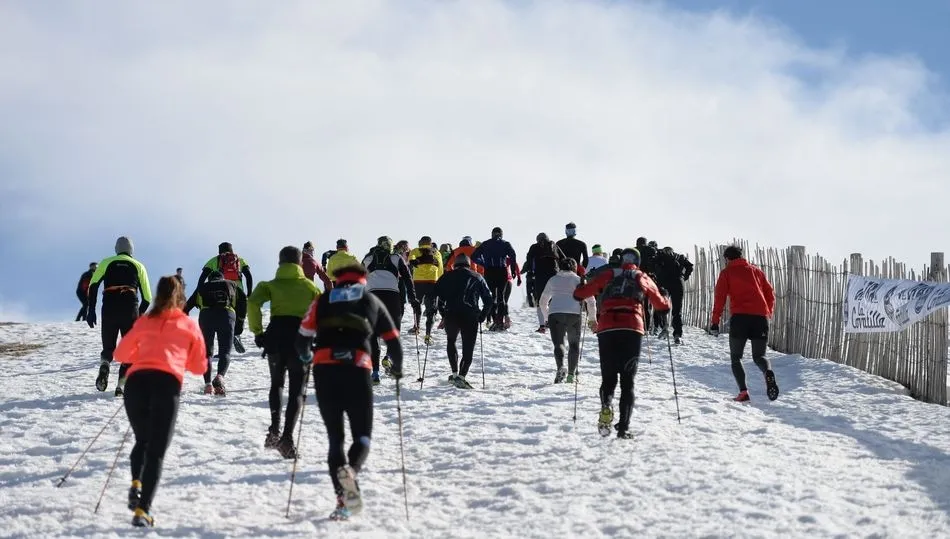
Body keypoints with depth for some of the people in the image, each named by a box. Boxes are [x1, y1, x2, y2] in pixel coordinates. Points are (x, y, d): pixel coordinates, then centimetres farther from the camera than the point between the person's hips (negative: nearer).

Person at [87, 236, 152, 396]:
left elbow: (93, 284, 1)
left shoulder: (107, 263, 16)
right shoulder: (138, 266, 15)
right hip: (130, 310, -1)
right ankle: (121, 384, -8)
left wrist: (91, 310, 1)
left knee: (108, 347, 15)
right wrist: (139, 314, 27)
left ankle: (104, 366, -17)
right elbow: (147, 297, 11)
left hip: (109, 309, 1)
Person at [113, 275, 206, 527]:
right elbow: (199, 367, 23)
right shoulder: (190, 325, 20)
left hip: (136, 381, 2)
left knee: (142, 440, 25)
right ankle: (142, 510, -15)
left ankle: (136, 483, -2)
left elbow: (121, 354, 30)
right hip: (167, 383, -2)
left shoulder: (144, 322, 22)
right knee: (156, 451, 0)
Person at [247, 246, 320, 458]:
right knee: (297, 390, 2)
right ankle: (287, 436, -14)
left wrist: (258, 332, -2)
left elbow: (253, 303, -7)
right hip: (300, 338, -1)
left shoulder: (270, 285, 11)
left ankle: (274, 429, 8)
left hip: (275, 337, 1)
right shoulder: (309, 286, 12)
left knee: (276, 384, 22)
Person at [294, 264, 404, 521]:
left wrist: (305, 358, 32)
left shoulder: (322, 300, 17)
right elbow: (393, 341, 19)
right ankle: (351, 470, -26)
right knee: (362, 435, 8)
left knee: (335, 437, 10)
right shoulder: (372, 302, 18)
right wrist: (397, 368, 38)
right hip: (357, 370, -1)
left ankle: (343, 499, 0)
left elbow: (303, 337, 10)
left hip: (324, 370, 1)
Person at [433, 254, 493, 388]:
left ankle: (455, 373, 13)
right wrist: (482, 316, 19)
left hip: (451, 315, 1)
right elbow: (489, 299, 11)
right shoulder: (477, 277, 17)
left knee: (451, 341, 24)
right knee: (468, 348, 4)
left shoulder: (447, 276, 15)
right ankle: (462, 376, -15)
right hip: (471, 316, -1)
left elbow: (436, 294, 0)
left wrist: (442, 311, 8)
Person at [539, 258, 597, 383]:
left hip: (555, 314, 0)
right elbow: (590, 300, 10)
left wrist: (546, 318, 41)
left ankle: (561, 367, -29)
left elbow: (542, 302, 29)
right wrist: (593, 319, 19)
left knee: (558, 343, -2)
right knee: (574, 344, 15)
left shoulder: (553, 280, 22)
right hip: (574, 314, 0)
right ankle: (571, 374, 8)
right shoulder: (578, 280, 17)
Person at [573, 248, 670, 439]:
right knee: (628, 381, 5)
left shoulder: (607, 276, 16)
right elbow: (660, 304, 24)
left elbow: (580, 293, 10)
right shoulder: (643, 279, 16)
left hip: (607, 330, 1)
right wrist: (667, 301, 48)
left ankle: (606, 406, -23)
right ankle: (623, 427, -7)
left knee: (608, 378, 10)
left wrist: (579, 292, 34)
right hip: (632, 330, -1)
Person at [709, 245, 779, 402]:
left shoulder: (727, 272, 11)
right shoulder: (756, 271, 22)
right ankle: (768, 373, -23)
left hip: (739, 317, -3)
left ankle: (743, 391, -10)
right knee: (759, 356, 12)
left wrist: (715, 321, -2)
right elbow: (770, 294, 20)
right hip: (760, 316, 3)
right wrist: (769, 313, 29)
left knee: (736, 357, 10)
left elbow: (720, 297, 0)